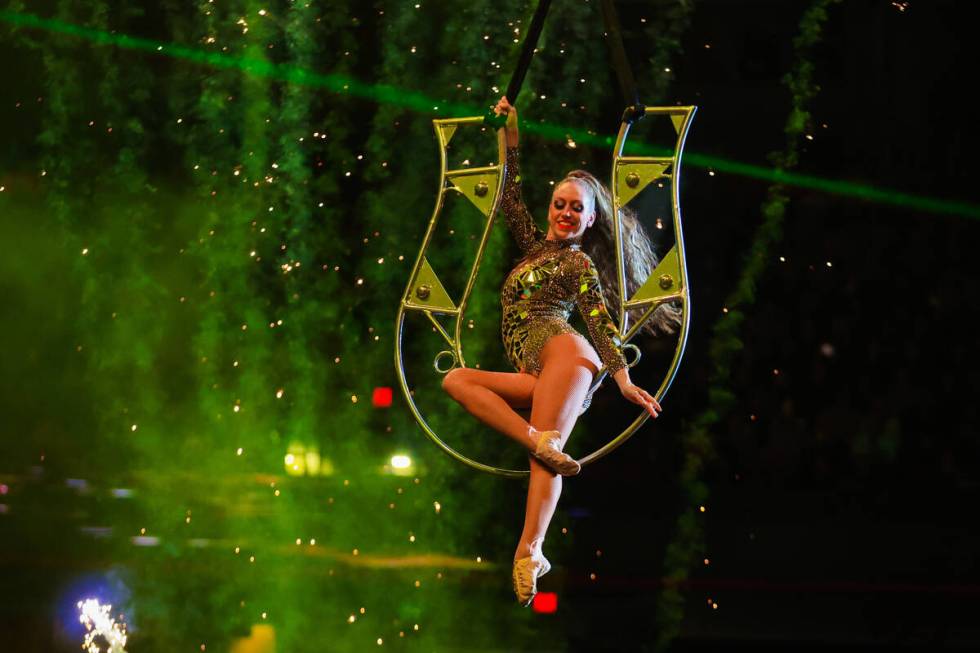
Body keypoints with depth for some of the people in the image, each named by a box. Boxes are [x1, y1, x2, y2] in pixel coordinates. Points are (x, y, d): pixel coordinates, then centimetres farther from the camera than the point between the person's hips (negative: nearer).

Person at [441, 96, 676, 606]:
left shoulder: (578, 264, 9)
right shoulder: (535, 246, 28)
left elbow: (599, 321, -4)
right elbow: (510, 194, 30)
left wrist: (623, 379, -16)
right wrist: (510, 132, 25)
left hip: (557, 345, -7)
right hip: (534, 375, 7)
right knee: (456, 379, -10)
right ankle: (537, 439, -34)